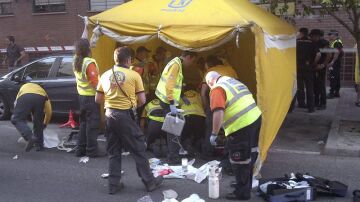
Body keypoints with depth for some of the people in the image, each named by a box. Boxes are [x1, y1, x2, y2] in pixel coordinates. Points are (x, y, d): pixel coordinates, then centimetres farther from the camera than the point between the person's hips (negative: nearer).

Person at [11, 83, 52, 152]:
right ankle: (39, 145, 25)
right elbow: (48, 111, 36)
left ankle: (30, 137, -12)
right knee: (38, 123, 20)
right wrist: (44, 124, 52)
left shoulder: (23, 88, 45)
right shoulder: (41, 90, 44)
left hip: (24, 97, -2)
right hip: (40, 97, 2)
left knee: (16, 119, 6)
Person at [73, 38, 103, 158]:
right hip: (91, 97, -8)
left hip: (82, 96, 8)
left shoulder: (76, 62, 5)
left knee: (83, 123, 15)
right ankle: (92, 150, 5)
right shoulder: (89, 63, -19)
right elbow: (95, 82, -21)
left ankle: (80, 149, 19)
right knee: (92, 124, 0)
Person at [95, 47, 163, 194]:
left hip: (109, 115, 5)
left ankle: (113, 185, 17)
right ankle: (150, 182, 15)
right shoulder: (134, 75, -5)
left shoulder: (106, 75, 7)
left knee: (113, 151, 14)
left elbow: (98, 99, 10)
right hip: (126, 116, -4)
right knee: (139, 149, 6)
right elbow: (142, 100, -4)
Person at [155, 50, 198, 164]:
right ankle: (173, 158, -2)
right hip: (168, 101, -10)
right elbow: (169, 85, -25)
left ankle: (173, 154, 27)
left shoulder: (177, 63, 14)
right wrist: (172, 105, -28)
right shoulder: (176, 64, -16)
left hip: (168, 100, 10)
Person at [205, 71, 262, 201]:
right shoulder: (233, 81, 18)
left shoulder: (217, 89, -9)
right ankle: (245, 184, 38)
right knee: (249, 155, 22)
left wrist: (214, 134, -14)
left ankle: (242, 193, 14)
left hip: (241, 125, -10)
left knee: (240, 161, 3)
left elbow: (218, 113, -21)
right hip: (255, 118, 10)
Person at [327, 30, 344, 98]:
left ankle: (332, 93, -8)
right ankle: (337, 92, 18)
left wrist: (332, 62, -25)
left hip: (335, 63, -11)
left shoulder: (337, 42, -13)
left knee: (333, 78, -9)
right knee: (337, 78, 13)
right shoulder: (333, 42, 19)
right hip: (333, 63, 11)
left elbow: (337, 53, -22)